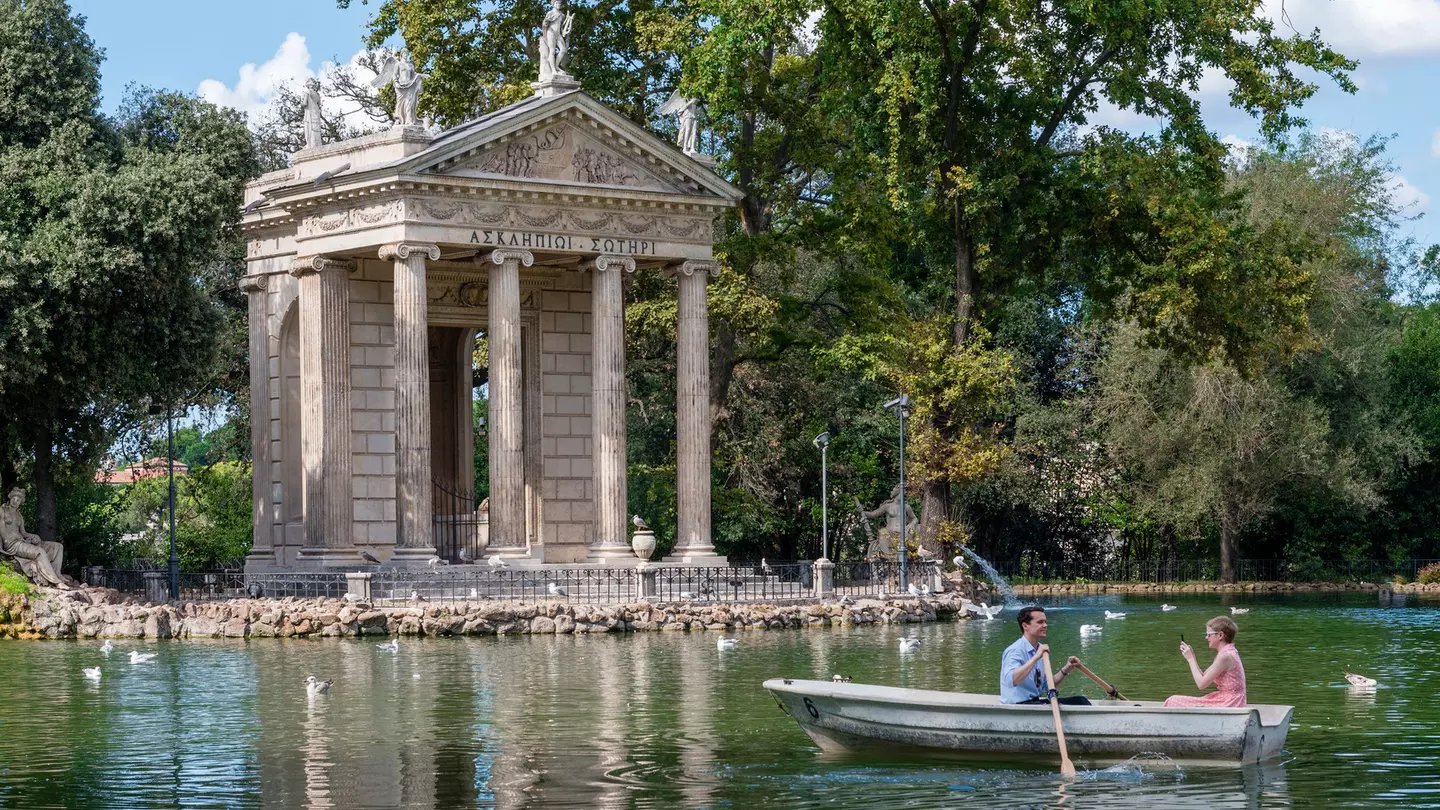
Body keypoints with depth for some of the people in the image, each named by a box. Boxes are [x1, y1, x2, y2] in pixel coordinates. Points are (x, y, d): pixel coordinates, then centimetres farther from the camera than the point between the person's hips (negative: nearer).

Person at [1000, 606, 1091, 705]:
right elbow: (1010, 681, -32)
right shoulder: (1016, 650, -13)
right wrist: (1036, 657, -32)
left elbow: (1048, 687, 21)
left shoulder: (1040, 649, 14)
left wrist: (1066, 669, 6)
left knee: (1079, 701, -6)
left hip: (1036, 701, 9)